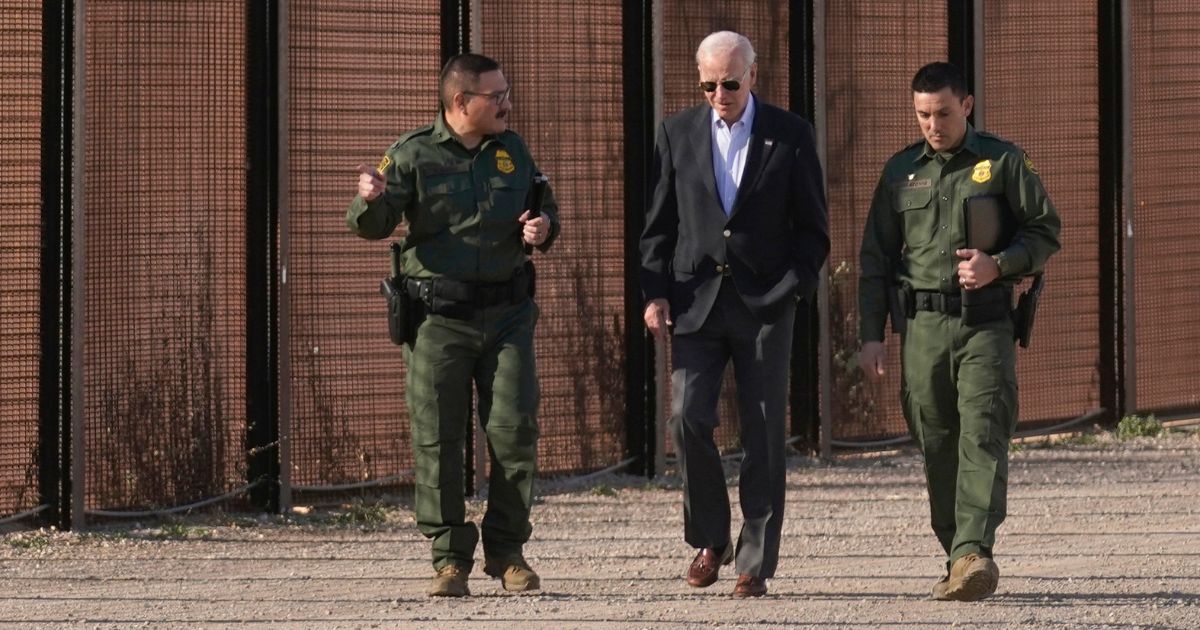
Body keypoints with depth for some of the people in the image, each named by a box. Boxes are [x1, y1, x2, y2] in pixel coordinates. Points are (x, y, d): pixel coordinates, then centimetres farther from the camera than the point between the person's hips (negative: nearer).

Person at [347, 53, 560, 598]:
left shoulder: (512, 150, 10)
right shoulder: (412, 155, -3)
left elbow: (544, 206, 22)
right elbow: (372, 226, -8)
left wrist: (544, 227, -2)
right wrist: (370, 200, -32)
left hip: (506, 312, 3)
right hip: (438, 316, -3)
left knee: (514, 430, -2)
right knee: (437, 439, -2)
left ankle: (507, 550, 13)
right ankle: (450, 559, 5)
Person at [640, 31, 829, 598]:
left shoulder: (789, 135, 3)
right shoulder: (677, 134, 7)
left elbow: (812, 227, 5)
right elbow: (658, 224, 10)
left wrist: (794, 287, -7)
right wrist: (654, 293, 0)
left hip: (764, 304, -1)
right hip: (695, 301, 1)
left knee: (763, 434, -1)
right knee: (689, 419, -11)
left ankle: (755, 562, 4)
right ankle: (709, 539, 9)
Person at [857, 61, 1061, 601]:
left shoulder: (1002, 162, 5)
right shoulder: (901, 172, 13)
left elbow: (1045, 231, 7)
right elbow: (876, 258, 15)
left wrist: (998, 265, -12)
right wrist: (870, 335, 8)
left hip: (985, 323, -3)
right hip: (922, 326, 3)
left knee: (983, 436, -16)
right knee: (936, 446, 2)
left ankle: (974, 552, -27)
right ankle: (956, 560, 9)